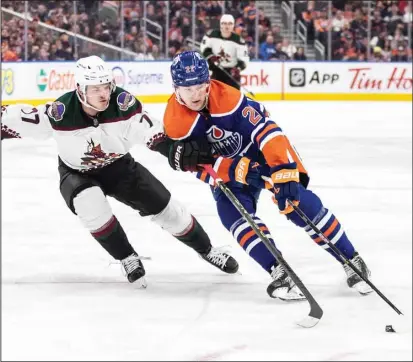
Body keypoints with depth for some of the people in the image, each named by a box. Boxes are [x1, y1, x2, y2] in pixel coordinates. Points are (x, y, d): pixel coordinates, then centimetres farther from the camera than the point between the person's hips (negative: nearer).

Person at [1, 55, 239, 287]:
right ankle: (128, 259, -13)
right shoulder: (61, 113, -31)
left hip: (119, 166, 2)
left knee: (166, 208, 1)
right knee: (90, 203, -33)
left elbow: (153, 133, -28)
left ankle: (207, 250, 26)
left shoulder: (123, 103, -28)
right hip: (77, 173, -2)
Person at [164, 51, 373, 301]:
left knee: (300, 204, -14)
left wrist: (285, 173, -43)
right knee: (236, 215, -23)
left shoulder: (227, 98, -30)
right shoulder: (175, 121, -20)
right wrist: (235, 170, -35)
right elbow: (200, 165, -17)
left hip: (263, 153, -3)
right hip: (226, 174, 3)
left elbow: (266, 130, -33)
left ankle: (351, 261, -2)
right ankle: (278, 271, -28)